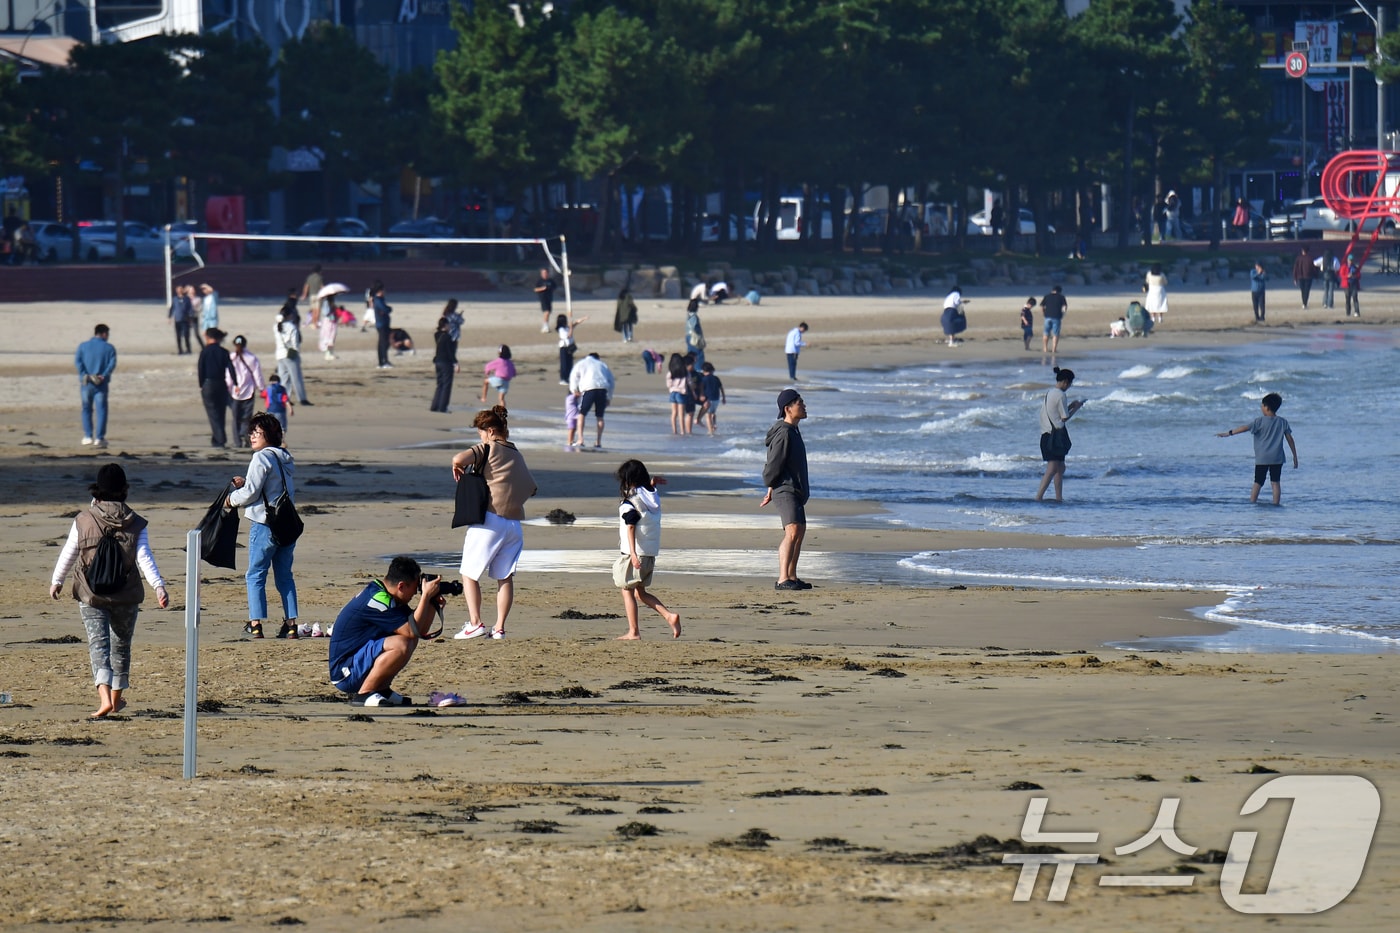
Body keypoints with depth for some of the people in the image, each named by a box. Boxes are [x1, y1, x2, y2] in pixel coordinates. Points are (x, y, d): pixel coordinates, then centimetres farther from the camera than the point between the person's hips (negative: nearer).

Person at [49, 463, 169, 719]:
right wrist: (159, 586, -15)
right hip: (126, 596, 1)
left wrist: (56, 581, 18)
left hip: (91, 595, -1)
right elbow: (145, 557, -12)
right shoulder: (135, 524, -3)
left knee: (98, 643, -5)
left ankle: (105, 698, -25)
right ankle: (116, 698, 32)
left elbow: (68, 554, 4)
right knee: (121, 644, 19)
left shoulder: (83, 521, -3)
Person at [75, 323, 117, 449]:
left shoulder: (83, 346, 5)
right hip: (101, 384, -2)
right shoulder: (109, 348, 1)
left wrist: (84, 375, -14)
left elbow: (77, 361, -7)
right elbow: (112, 364, -11)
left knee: (87, 409, 16)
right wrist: (104, 376, -18)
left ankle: (88, 436, 13)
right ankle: (99, 438, -4)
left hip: (86, 383, 2)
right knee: (101, 410, 2)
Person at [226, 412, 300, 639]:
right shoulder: (287, 459, 13)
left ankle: (256, 623, -3)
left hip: (264, 524, -7)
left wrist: (232, 499, 6)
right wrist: (245, 483, 20)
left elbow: (251, 492, -15)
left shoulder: (261, 459, -12)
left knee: (255, 575, 1)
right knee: (284, 576, 11)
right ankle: (291, 623, 7)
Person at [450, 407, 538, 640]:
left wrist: (457, 469, 4)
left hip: (489, 518, -6)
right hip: (514, 522, 6)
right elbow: (532, 488, 25)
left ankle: (475, 623, -8)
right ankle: (499, 627, 6)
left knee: (470, 574, 2)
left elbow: (459, 459, -17)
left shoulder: (489, 449, -2)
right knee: (505, 577, 11)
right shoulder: (518, 457, 18)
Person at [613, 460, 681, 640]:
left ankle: (633, 632, 1)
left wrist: (633, 554, -27)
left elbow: (631, 528, -21)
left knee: (627, 591, 3)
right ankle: (670, 616, 2)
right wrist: (652, 483, 19)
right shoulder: (652, 497, 9)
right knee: (640, 592, 17)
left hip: (634, 552, -8)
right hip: (651, 553, 8)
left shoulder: (629, 503, -13)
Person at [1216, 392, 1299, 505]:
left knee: (1258, 483, 3)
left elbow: (1245, 428, -12)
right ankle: (1276, 504, -1)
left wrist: (1228, 433, -9)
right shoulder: (1283, 422, 4)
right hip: (1277, 458, 2)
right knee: (1275, 482, 4)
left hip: (1262, 458, -2)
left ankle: (1252, 503, 2)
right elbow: (1290, 439, 4)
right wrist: (1295, 456, 10)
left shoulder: (1260, 421, -7)